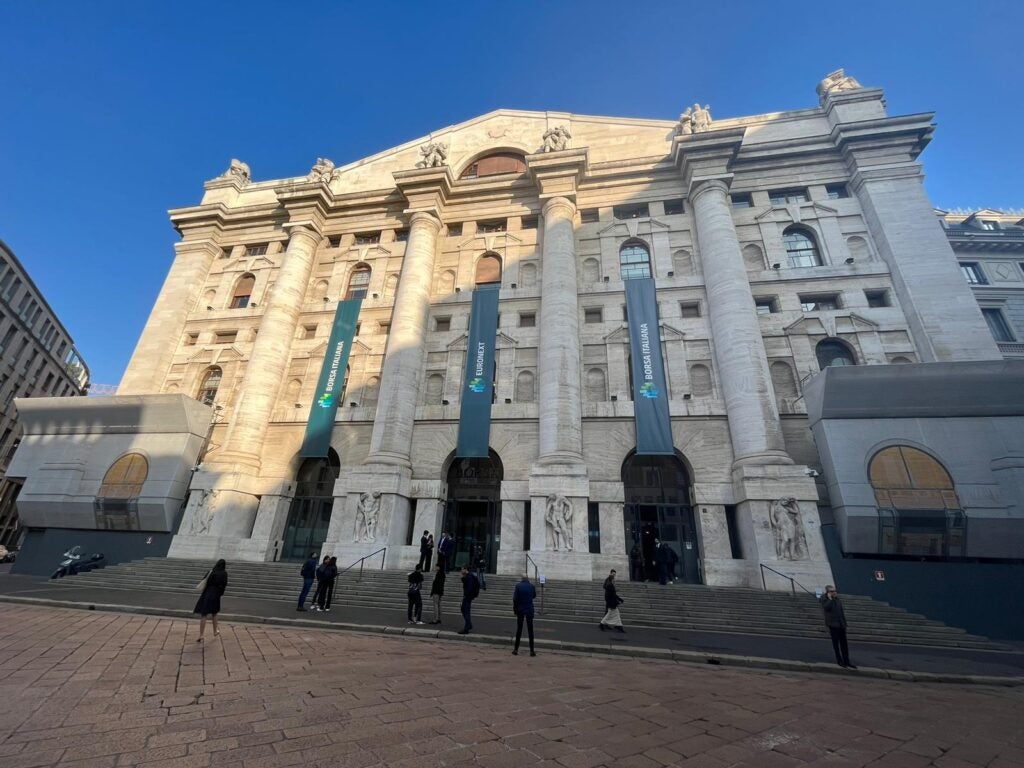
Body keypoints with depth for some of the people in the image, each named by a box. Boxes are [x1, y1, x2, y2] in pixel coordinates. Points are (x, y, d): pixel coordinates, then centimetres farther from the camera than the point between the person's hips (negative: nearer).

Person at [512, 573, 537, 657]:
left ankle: (516, 649, 12)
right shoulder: (532, 586, -4)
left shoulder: (518, 586, -8)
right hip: (529, 610, 1)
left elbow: (515, 599, -9)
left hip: (520, 610, 0)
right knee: (530, 630, 6)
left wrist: (514, 609, 0)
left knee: (519, 629, 9)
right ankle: (532, 650, 6)